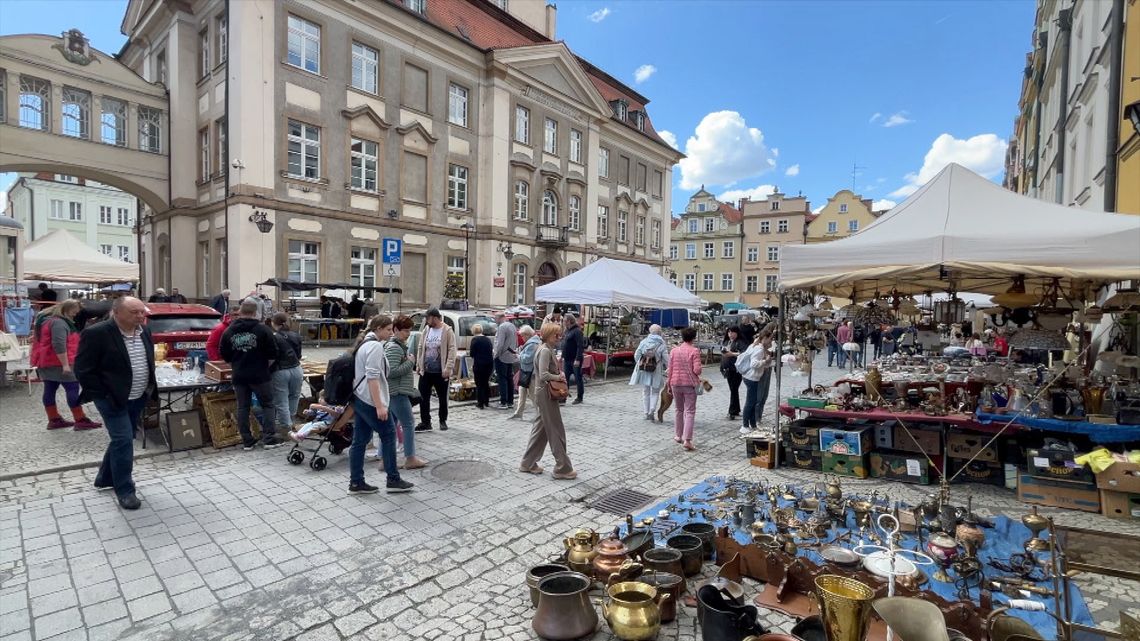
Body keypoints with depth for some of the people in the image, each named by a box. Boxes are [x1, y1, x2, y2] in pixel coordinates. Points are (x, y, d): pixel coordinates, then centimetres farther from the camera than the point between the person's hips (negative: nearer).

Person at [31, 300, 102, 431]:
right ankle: (80, 421, -9)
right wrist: (65, 364, -26)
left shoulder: (47, 319, 17)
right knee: (73, 389, -8)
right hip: (57, 363, -11)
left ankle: (54, 420, 16)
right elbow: (59, 345, -26)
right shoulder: (59, 322, -17)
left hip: (46, 362, 11)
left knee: (50, 389, 11)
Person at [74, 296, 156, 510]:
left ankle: (105, 478, 36)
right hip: (112, 399, -7)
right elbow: (83, 370, -15)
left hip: (138, 398, 7)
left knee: (122, 439, 17)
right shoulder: (96, 334, -17)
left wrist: (150, 389, 9)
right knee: (123, 441, -8)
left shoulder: (144, 333, 4)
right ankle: (124, 490, 3)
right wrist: (104, 396, -15)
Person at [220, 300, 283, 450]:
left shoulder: (228, 331, 4)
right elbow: (273, 355, -9)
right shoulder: (263, 329, -9)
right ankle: (269, 439, 3)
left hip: (239, 376, 4)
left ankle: (247, 441, 13)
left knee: (242, 407, 10)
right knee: (268, 405, 7)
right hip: (259, 375, -3)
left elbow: (225, 356, 10)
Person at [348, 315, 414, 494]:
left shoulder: (365, 343, 17)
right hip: (370, 401, -10)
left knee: (360, 440, 10)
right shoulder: (375, 346, -15)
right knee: (388, 435, 1)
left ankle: (356, 483, 15)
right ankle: (393, 480, 8)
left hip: (359, 399, 10)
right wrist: (379, 405, -23)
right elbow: (372, 378, -22)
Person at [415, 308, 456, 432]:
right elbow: (420, 348, 13)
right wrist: (418, 365, 7)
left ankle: (443, 421, 24)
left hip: (440, 372, -5)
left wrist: (448, 368, -18)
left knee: (442, 398, 9)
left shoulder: (447, 331, -9)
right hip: (425, 371, 5)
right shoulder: (426, 331, 7)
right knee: (423, 397, 5)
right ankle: (425, 422, 14)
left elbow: (451, 350, -13)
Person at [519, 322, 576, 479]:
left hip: (545, 394, 10)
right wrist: (559, 377, -13)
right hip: (546, 394, -10)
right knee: (556, 431, -2)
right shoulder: (545, 351, -18)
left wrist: (559, 373, 5)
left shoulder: (548, 349, 13)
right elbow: (544, 375, -27)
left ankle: (528, 464, 23)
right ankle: (563, 468, 7)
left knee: (540, 429, 15)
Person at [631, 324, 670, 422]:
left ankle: (646, 413, 16)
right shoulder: (662, 344, -5)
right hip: (656, 371, -2)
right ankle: (652, 410, -7)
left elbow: (636, 355, 3)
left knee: (645, 392, 13)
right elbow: (666, 359, -8)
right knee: (655, 392, 11)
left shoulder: (644, 341, 2)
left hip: (643, 370, 2)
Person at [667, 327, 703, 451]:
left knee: (679, 410, 20)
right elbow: (697, 370, -16)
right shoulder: (694, 351, -10)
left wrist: (669, 383, 13)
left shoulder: (674, 350, 1)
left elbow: (670, 369, 3)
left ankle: (678, 435, 28)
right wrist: (698, 377, 7)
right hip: (689, 384, -4)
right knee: (690, 412, 0)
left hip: (676, 383, 4)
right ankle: (687, 440, -9)